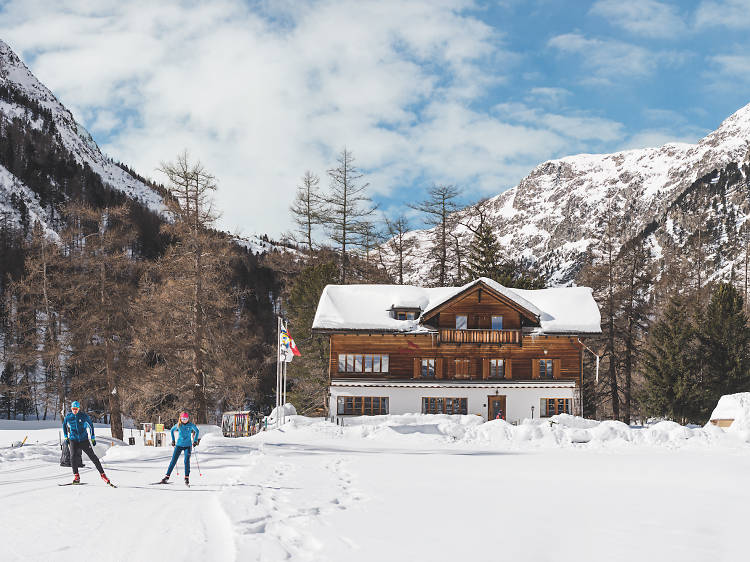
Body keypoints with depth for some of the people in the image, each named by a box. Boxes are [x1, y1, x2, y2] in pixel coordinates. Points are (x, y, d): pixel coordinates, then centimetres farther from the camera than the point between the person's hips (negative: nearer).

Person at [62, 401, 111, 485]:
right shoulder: (68, 417, -2)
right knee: (73, 457, -18)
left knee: (93, 456, -4)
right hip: (73, 440, 1)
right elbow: (64, 425, 18)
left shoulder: (84, 416, -6)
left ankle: (102, 474, 4)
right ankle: (76, 476, -5)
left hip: (84, 439, -1)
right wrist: (66, 437, 13)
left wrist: (93, 438, 8)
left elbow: (91, 425, 7)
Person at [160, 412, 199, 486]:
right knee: (173, 461, -1)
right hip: (179, 445, 1)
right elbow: (172, 430, 16)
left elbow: (197, 431, 10)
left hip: (188, 446, -1)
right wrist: (173, 440, 15)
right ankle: (167, 477, 3)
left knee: (187, 461, -13)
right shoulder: (178, 425, -4)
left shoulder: (191, 425, -7)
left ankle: (187, 478, -7)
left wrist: (195, 441, 6)